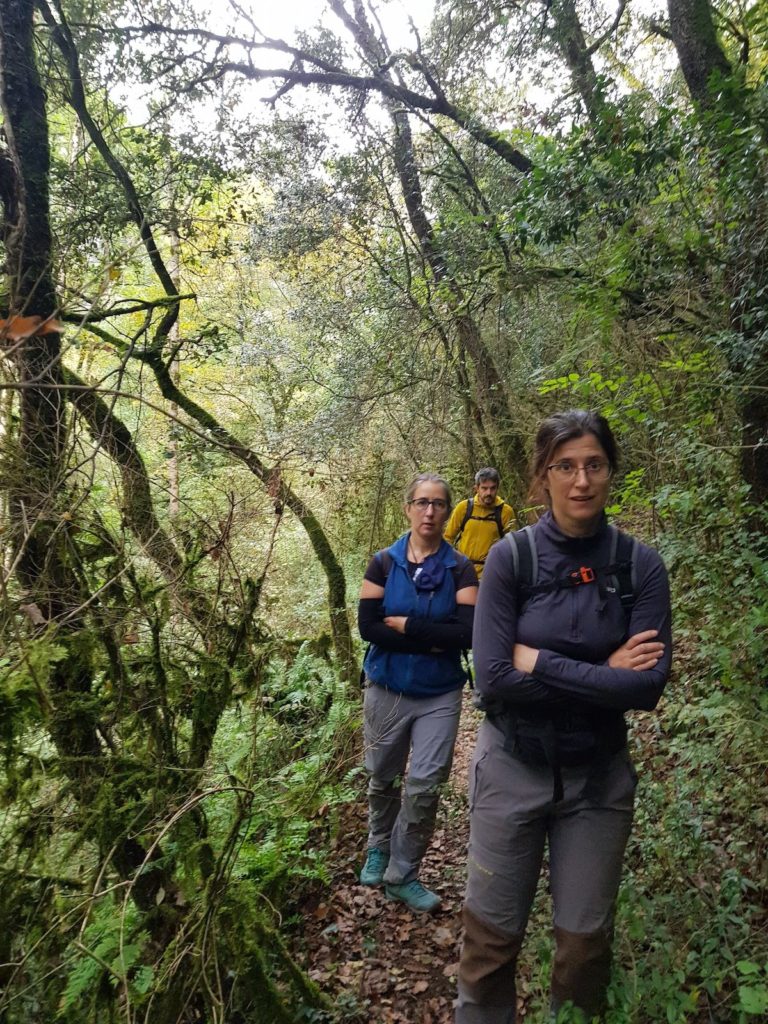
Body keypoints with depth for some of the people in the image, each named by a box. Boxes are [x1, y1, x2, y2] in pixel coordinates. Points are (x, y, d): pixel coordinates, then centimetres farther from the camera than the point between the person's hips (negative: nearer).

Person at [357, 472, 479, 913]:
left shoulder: (460, 568, -7)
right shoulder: (384, 563, -5)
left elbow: (467, 633, -17)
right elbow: (368, 626, -12)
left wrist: (405, 624, -17)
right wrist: (431, 640, -17)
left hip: (440, 697, -1)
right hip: (386, 691, 1)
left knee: (424, 787, -2)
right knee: (383, 779, 16)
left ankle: (402, 875, 20)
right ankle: (379, 848, 44)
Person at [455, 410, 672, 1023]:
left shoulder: (640, 565, -8)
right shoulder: (511, 557, -12)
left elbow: (648, 685, -15)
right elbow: (493, 679, -18)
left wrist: (539, 663, -18)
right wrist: (603, 674, -17)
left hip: (599, 775, 1)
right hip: (513, 768, -1)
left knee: (586, 940, 17)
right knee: (492, 935, 13)